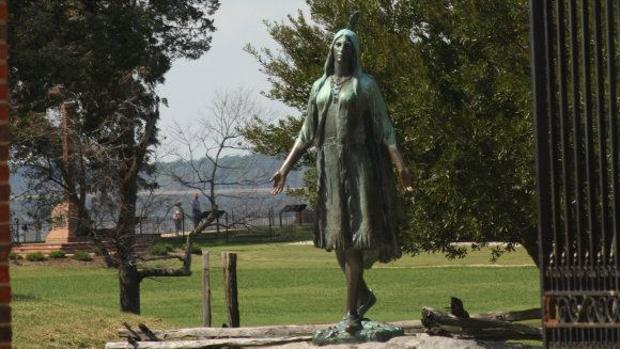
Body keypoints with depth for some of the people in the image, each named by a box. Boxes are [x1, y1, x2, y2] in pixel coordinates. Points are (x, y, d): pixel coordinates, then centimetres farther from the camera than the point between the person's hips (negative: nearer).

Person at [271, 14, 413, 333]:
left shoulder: (367, 85, 0)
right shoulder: (320, 87, 15)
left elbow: (384, 128, -4)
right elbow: (307, 133, 16)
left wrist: (400, 164, -17)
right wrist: (285, 168, 11)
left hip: (358, 163, -5)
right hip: (329, 166, 5)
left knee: (354, 235, -11)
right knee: (337, 235, 8)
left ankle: (351, 311, -10)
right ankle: (363, 294, 30)